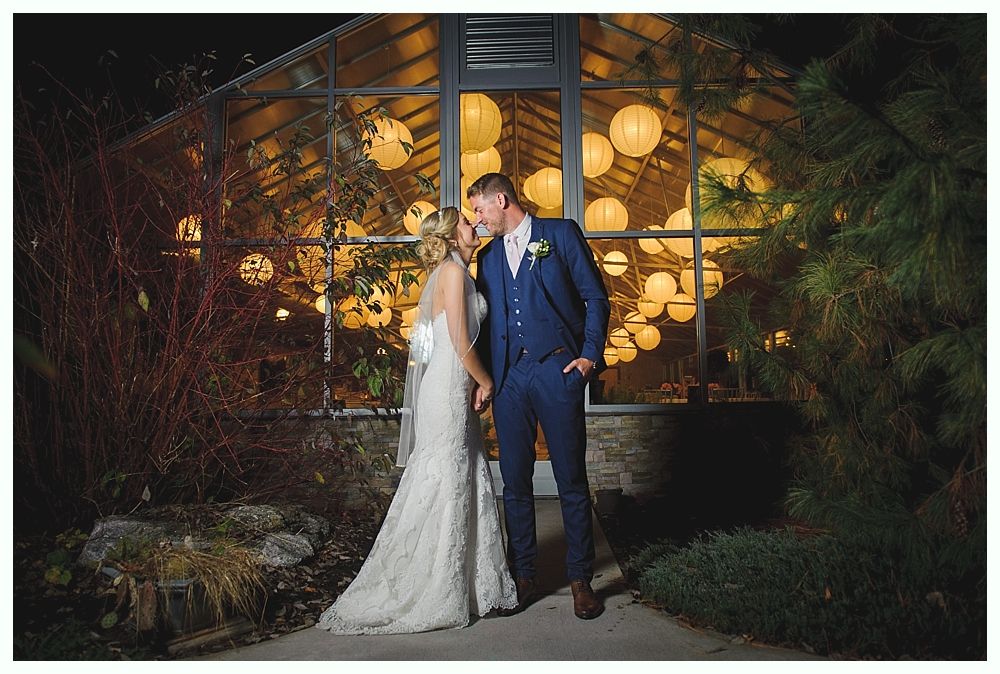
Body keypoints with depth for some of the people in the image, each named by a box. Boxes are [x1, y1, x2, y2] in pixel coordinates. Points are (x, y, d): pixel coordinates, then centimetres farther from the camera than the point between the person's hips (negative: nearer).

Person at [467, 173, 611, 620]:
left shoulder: (561, 234, 5)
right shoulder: (488, 256, 18)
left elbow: (596, 297, 3)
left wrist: (590, 354, -7)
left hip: (557, 370, -4)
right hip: (509, 378, 5)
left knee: (571, 479, 1)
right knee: (514, 482, 6)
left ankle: (580, 579, 13)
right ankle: (523, 577, 18)